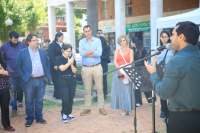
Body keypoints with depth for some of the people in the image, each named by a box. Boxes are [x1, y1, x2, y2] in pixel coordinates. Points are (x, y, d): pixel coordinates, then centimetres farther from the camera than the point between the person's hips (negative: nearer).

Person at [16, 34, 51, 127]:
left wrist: (47, 76, 5)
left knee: (39, 100, 12)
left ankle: (39, 117, 25)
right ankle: (29, 119, 19)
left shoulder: (43, 52, 10)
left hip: (41, 80, 3)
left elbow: (47, 64, 14)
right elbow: (18, 66, 1)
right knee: (29, 101, 6)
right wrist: (23, 76, -6)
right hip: (29, 81, -3)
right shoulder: (22, 52, 0)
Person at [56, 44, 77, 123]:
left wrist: (72, 64, -15)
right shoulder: (59, 59, -1)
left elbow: (74, 71, 1)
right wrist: (69, 63, -24)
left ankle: (69, 113, 22)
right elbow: (62, 68, -14)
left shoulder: (72, 59, 7)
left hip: (72, 81, 4)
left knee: (71, 99, 8)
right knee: (65, 99, -7)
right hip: (63, 81, -3)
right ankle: (64, 114, 9)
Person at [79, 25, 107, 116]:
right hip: (86, 68, 1)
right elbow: (81, 53, -13)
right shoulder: (81, 42, 5)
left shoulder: (97, 40, 2)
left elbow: (99, 53, -14)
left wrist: (86, 53, -10)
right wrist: (93, 51, -11)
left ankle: (101, 108, 14)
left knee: (99, 88, 4)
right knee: (87, 90, 8)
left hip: (97, 67, -1)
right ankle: (87, 108, 19)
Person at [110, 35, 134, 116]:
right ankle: (123, 109, 3)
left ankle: (129, 109, 2)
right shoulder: (117, 51, 16)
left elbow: (131, 62, 0)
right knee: (119, 90, -2)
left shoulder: (130, 51, 11)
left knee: (127, 89, -6)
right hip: (118, 73, 2)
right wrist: (119, 69, -14)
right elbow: (115, 62, 3)